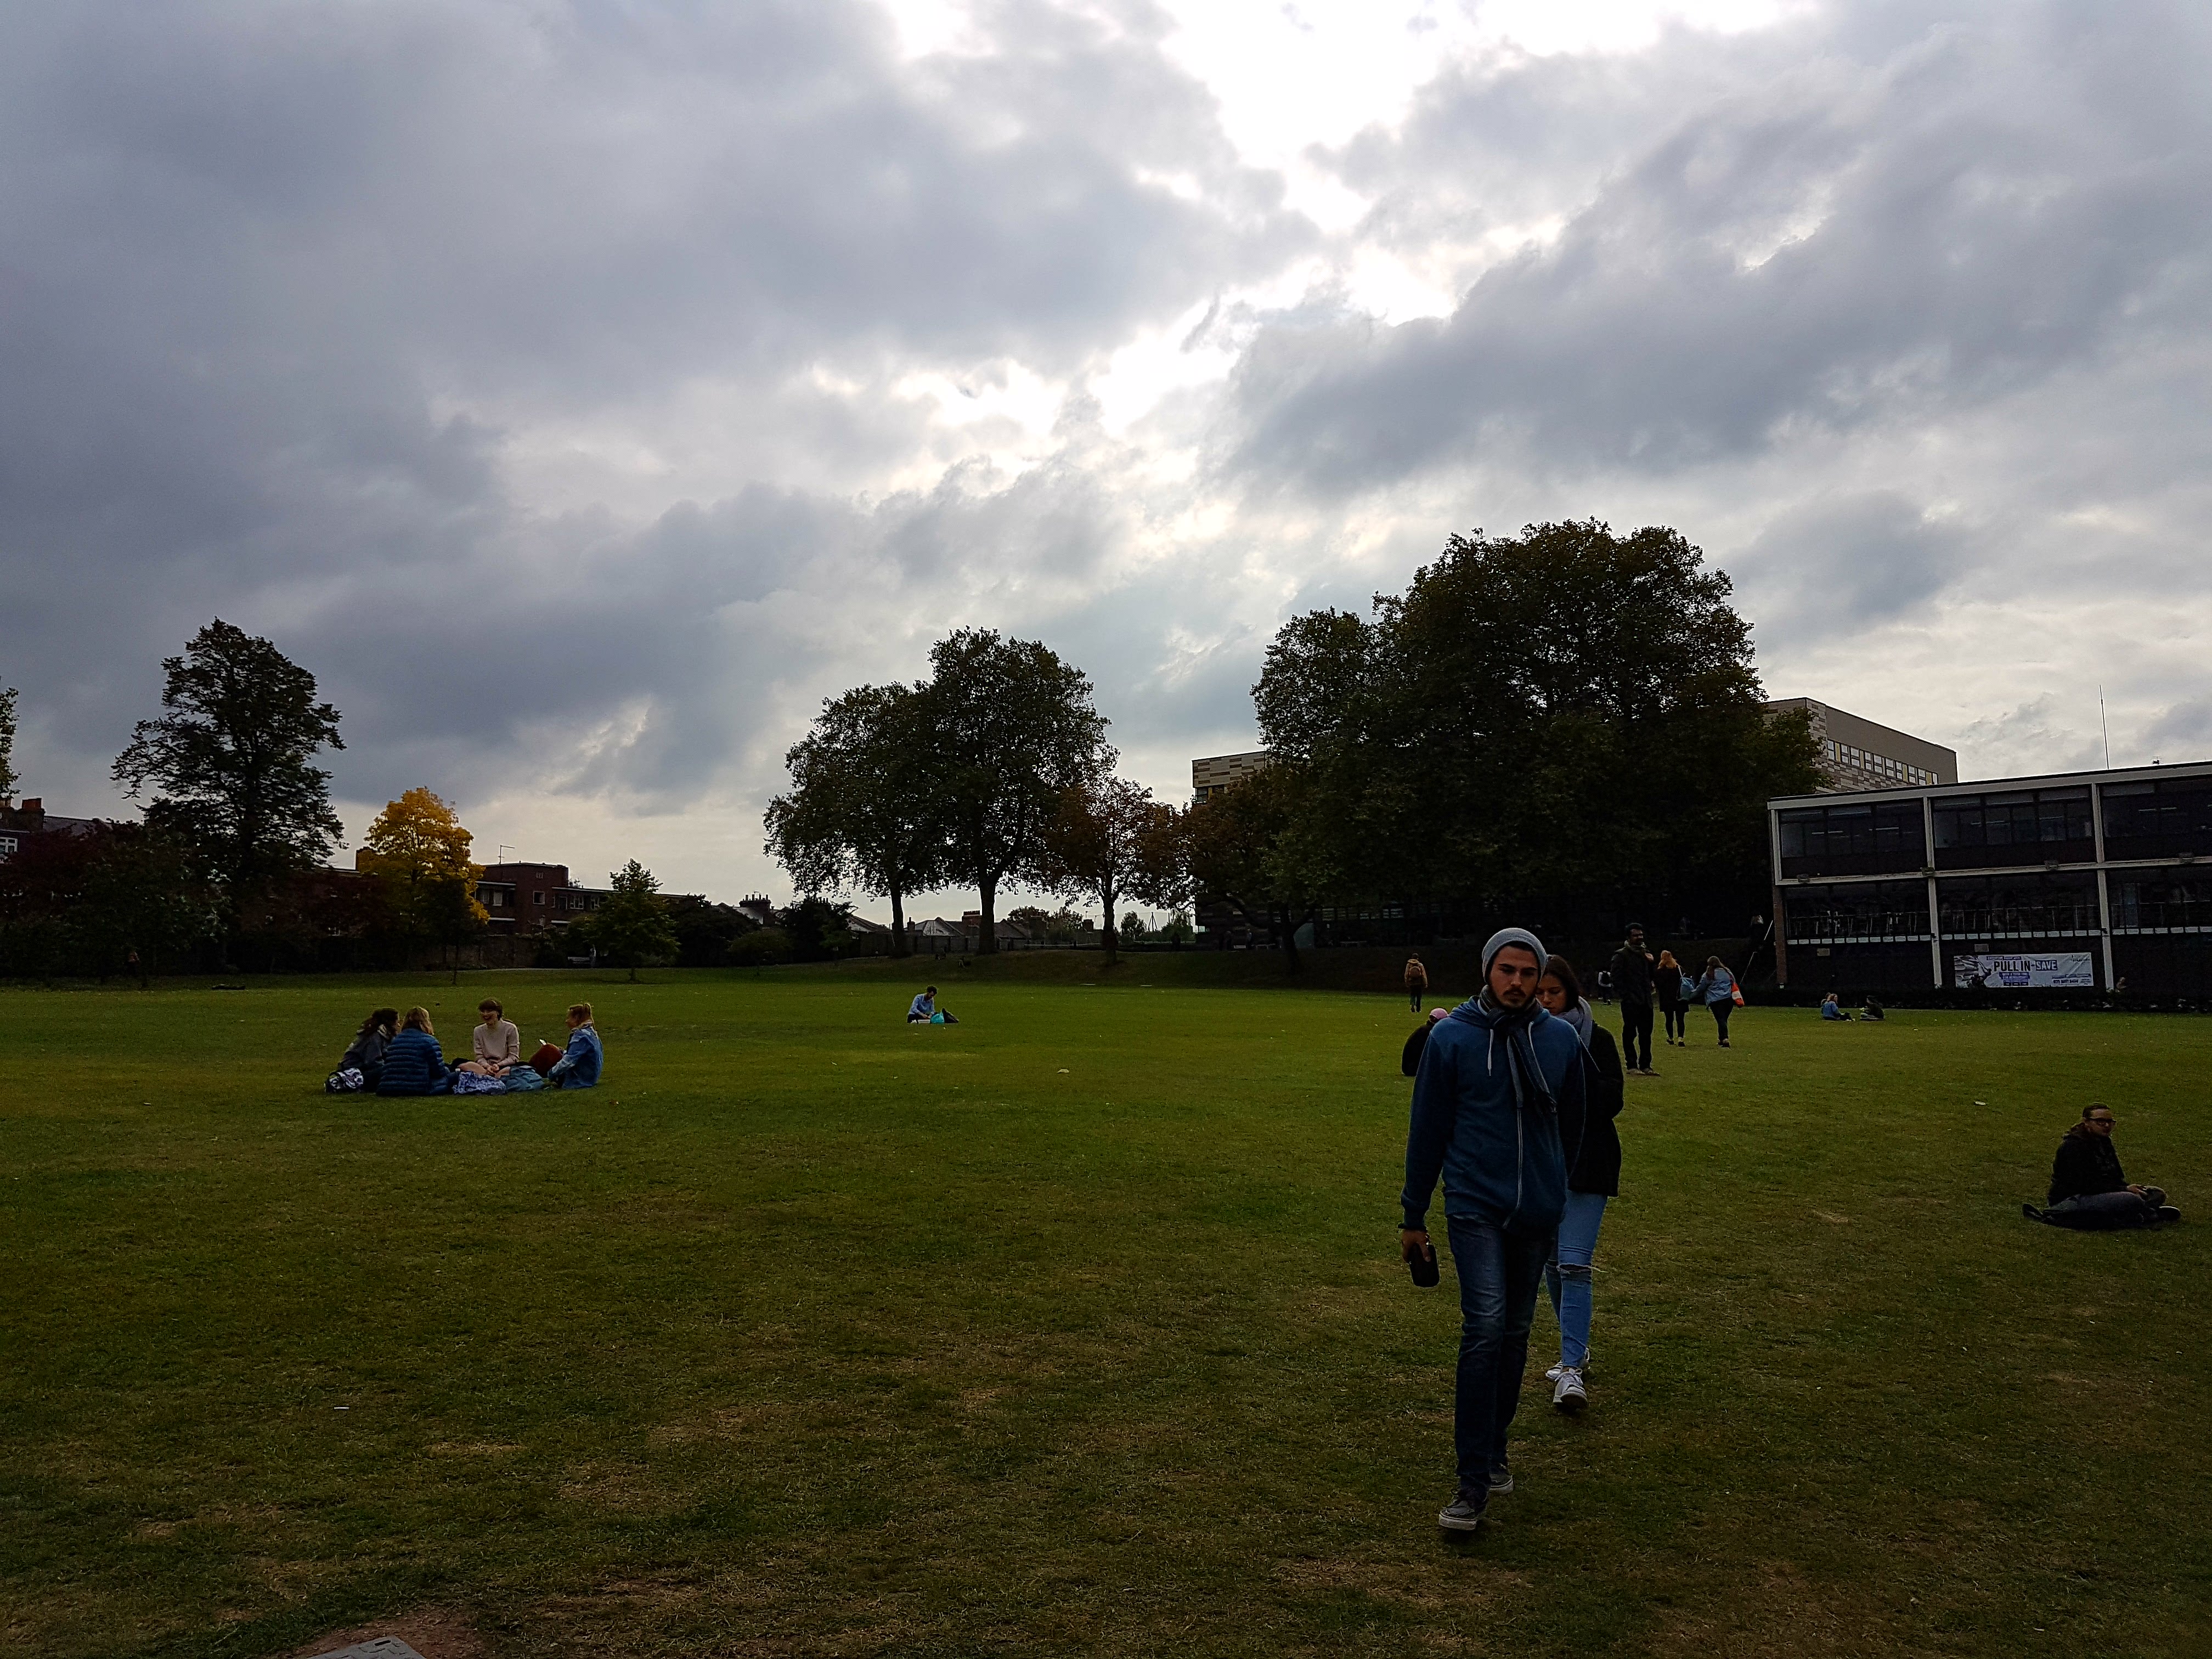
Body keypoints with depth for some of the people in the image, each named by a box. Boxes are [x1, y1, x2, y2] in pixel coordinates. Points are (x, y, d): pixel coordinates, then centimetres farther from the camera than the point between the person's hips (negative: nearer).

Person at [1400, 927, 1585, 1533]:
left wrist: (1562, 1190, 14)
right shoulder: (1450, 1037, -7)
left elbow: (1573, 1121, 13)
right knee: (1485, 1326, -15)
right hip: (1474, 1206, -3)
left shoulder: (1562, 1039, 1)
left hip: (1537, 1211, 4)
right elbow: (1427, 1130, -1)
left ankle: (1493, 1450, 30)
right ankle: (1474, 1481, -9)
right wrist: (1412, 1216, 3)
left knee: (1515, 1333, 13)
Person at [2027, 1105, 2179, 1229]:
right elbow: (2085, 1185, -22)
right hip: (2071, 1199, -10)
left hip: (2098, 1194, 10)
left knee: (2156, 1195, 6)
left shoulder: (2104, 1141, 15)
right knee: (2132, 1201, -30)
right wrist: (2125, 1190, -18)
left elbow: (2116, 1177, 18)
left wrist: (2128, 1188, -5)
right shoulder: (2074, 1146, -17)